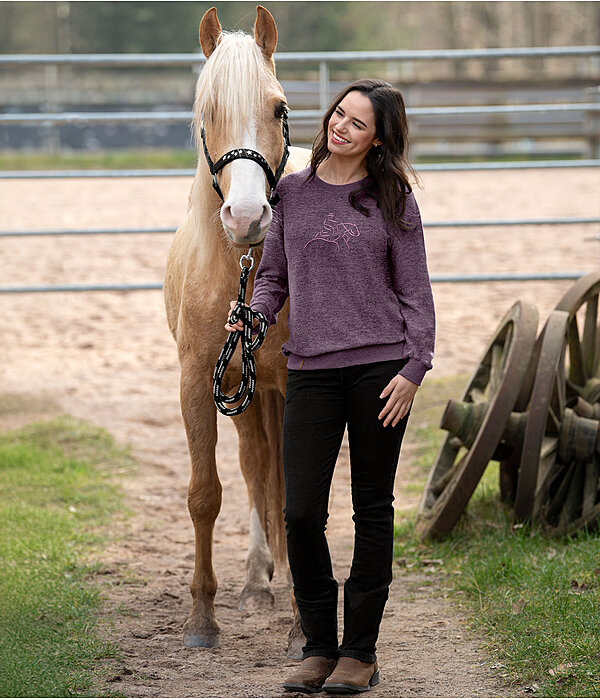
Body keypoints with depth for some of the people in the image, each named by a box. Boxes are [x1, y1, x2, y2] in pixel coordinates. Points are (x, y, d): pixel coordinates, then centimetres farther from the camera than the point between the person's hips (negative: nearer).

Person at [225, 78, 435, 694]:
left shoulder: (393, 200, 2)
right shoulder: (291, 192, 10)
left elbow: (415, 292, 2)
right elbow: (274, 273, 16)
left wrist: (413, 369, -8)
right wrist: (255, 315, -4)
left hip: (380, 366, -2)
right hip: (311, 369, 2)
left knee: (372, 510, 5)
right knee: (301, 512, -5)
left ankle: (360, 651, 14)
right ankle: (318, 646, 11)